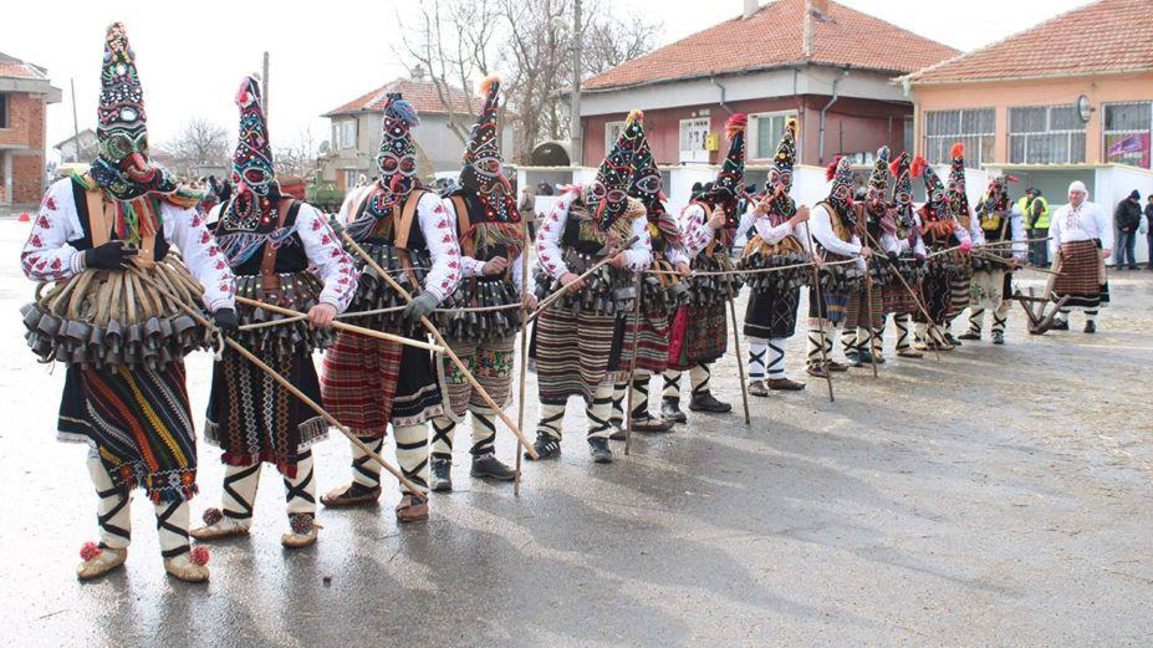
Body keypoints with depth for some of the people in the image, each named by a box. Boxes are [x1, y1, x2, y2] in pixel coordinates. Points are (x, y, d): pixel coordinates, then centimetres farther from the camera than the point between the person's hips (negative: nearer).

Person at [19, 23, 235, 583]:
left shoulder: (167, 199, 2)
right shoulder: (68, 195, 2)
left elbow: (204, 253, -6)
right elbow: (32, 258, 2)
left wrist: (220, 302, -24)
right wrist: (88, 257, -15)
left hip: (156, 339, 0)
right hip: (96, 340, 0)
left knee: (170, 441, -1)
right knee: (105, 441, 12)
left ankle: (176, 545, 11)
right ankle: (112, 541, 28)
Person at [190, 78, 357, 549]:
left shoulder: (300, 215, -6)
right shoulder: (220, 215, 9)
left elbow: (340, 267, -11)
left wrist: (328, 302, -29)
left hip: (287, 339, -5)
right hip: (235, 338, 5)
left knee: (289, 426, 1)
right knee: (237, 425, 12)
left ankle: (302, 515, 15)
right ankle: (235, 514, 26)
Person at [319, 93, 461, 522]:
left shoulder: (426, 204, -3)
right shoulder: (357, 200, 14)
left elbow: (448, 258, -15)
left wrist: (431, 295, -33)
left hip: (404, 314, -5)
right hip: (358, 312, 6)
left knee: (405, 402, -3)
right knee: (357, 399, 12)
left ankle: (415, 491, 10)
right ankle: (364, 482, 30)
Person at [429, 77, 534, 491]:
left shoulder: (508, 207, 12)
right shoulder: (452, 206, -8)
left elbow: (519, 251, 15)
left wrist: (527, 289, 3)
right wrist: (480, 267, -25)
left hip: (501, 303, 7)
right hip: (461, 304, -7)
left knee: (494, 385, 11)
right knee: (454, 386, -3)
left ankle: (484, 454, 22)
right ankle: (441, 460, 6)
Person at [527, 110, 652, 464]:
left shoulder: (634, 212, 2)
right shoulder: (572, 200, -2)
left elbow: (645, 254, 3)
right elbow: (544, 240, -5)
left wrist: (627, 258, -20)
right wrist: (561, 274, -19)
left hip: (601, 305, 0)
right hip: (558, 298, 0)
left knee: (599, 370, 4)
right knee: (551, 367, 6)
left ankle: (599, 437, 18)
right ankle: (548, 435, 18)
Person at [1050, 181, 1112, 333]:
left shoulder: (1094, 210, 5)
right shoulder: (1061, 212, 18)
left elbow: (1106, 228, -2)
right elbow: (1054, 233, 22)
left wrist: (1107, 247, -12)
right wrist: (1055, 249, 9)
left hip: (1089, 251, -4)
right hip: (1067, 254, 4)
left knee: (1090, 286, -3)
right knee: (1064, 286, 4)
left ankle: (1091, 321, 6)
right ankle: (1062, 320, 14)